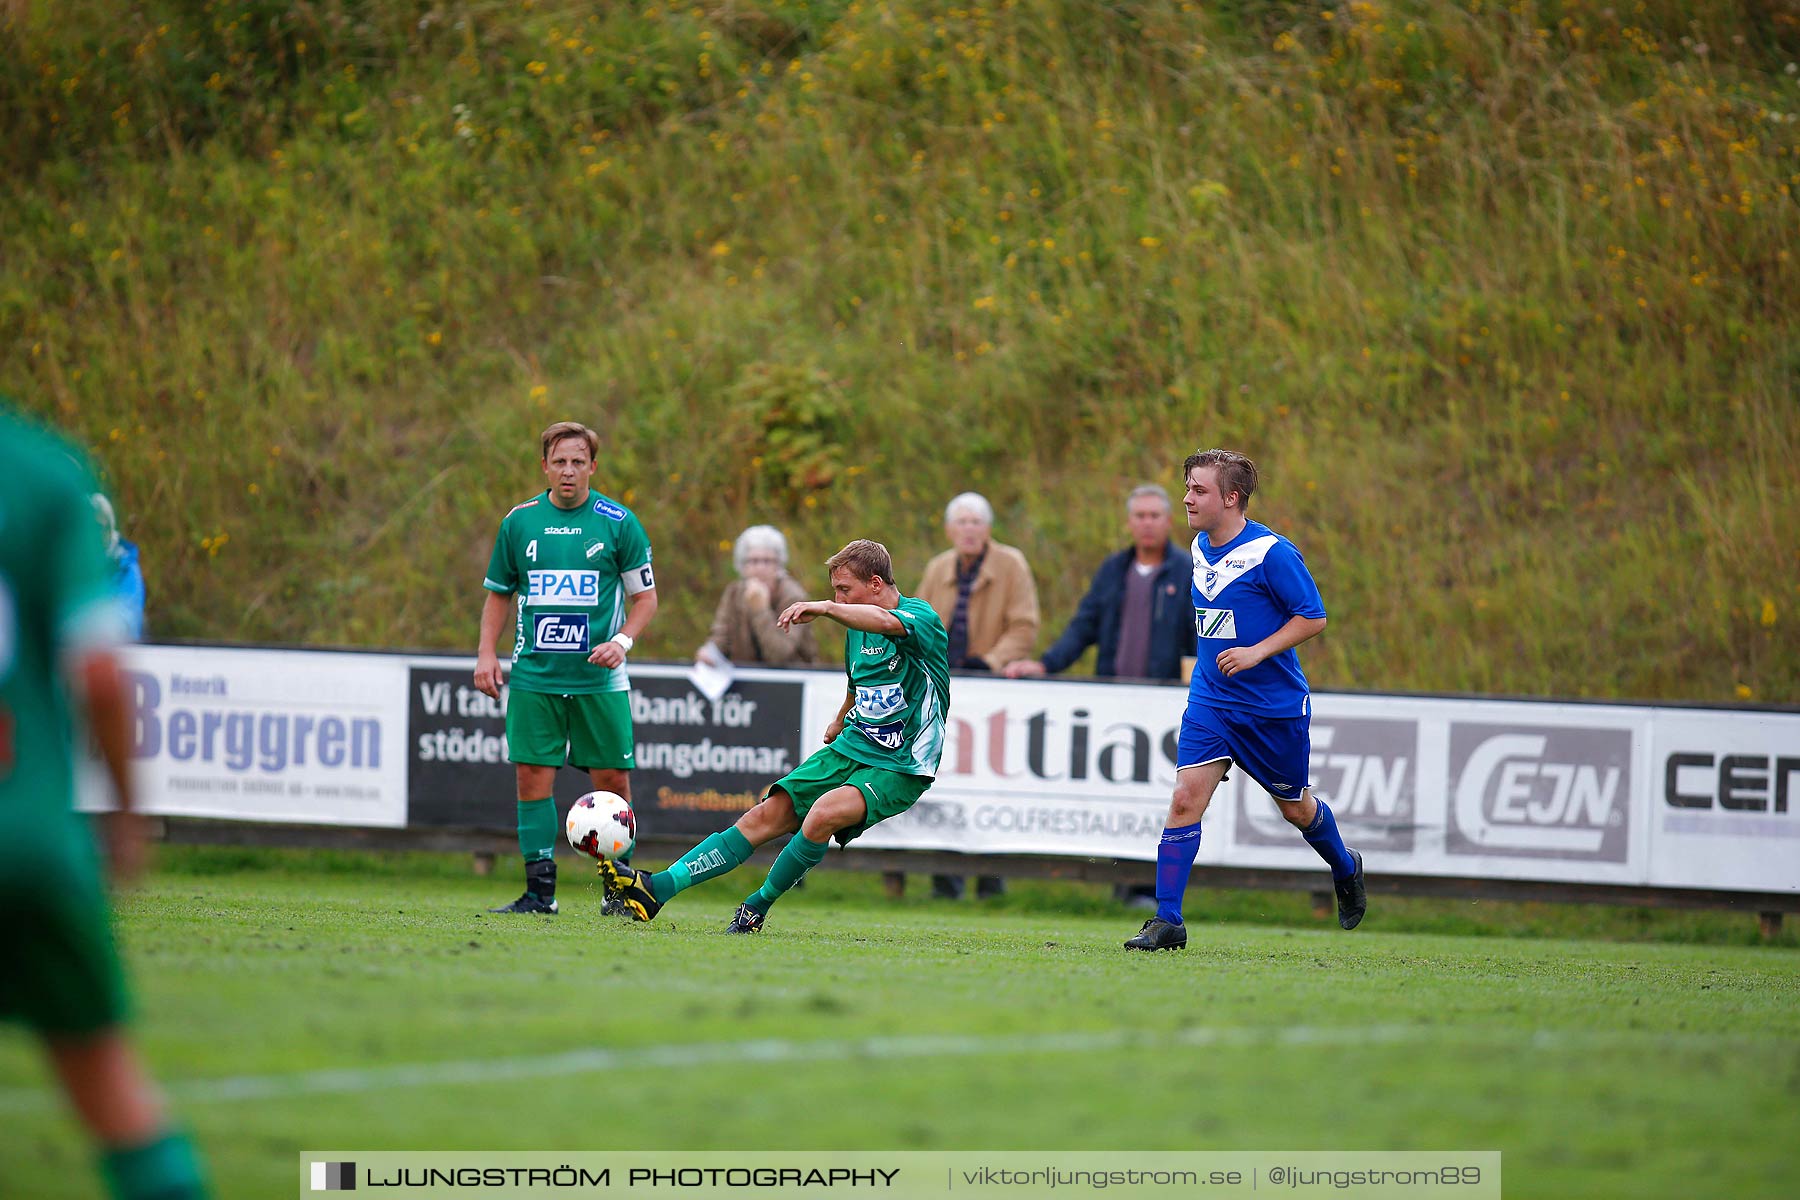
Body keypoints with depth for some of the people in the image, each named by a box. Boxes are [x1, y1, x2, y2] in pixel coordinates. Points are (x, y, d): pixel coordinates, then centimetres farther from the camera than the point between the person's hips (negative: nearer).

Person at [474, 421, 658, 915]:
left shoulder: (618, 522, 0)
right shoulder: (519, 521, 6)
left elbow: (645, 596, 5)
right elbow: (499, 593, 16)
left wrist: (622, 640, -11)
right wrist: (486, 652, 4)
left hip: (599, 678, -1)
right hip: (534, 675, 1)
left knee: (612, 779, -1)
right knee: (533, 776, -4)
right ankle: (539, 890, 1)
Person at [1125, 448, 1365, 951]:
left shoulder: (1271, 552, -17)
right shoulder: (1200, 547, 5)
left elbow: (1313, 617, -14)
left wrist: (1256, 652, -22)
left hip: (1275, 708, -5)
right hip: (1210, 699, 5)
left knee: (1295, 806, 13)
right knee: (1185, 798, -12)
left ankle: (1346, 868, 45)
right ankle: (1167, 921, -11)